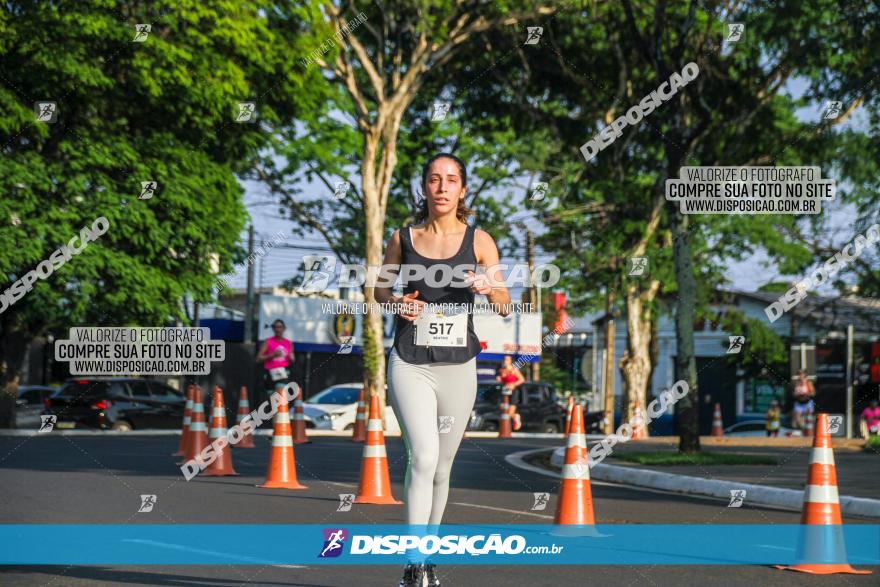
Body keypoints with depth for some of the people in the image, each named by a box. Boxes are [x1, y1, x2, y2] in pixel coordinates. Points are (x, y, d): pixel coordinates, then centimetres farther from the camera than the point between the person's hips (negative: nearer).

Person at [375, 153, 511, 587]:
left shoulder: (479, 241, 2)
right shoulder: (403, 238, 4)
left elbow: (505, 307, 1)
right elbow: (380, 288, 18)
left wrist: (490, 288, -21)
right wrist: (395, 302, -5)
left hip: (459, 367, 1)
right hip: (410, 364, -1)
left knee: (441, 468, 10)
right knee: (423, 456, -19)